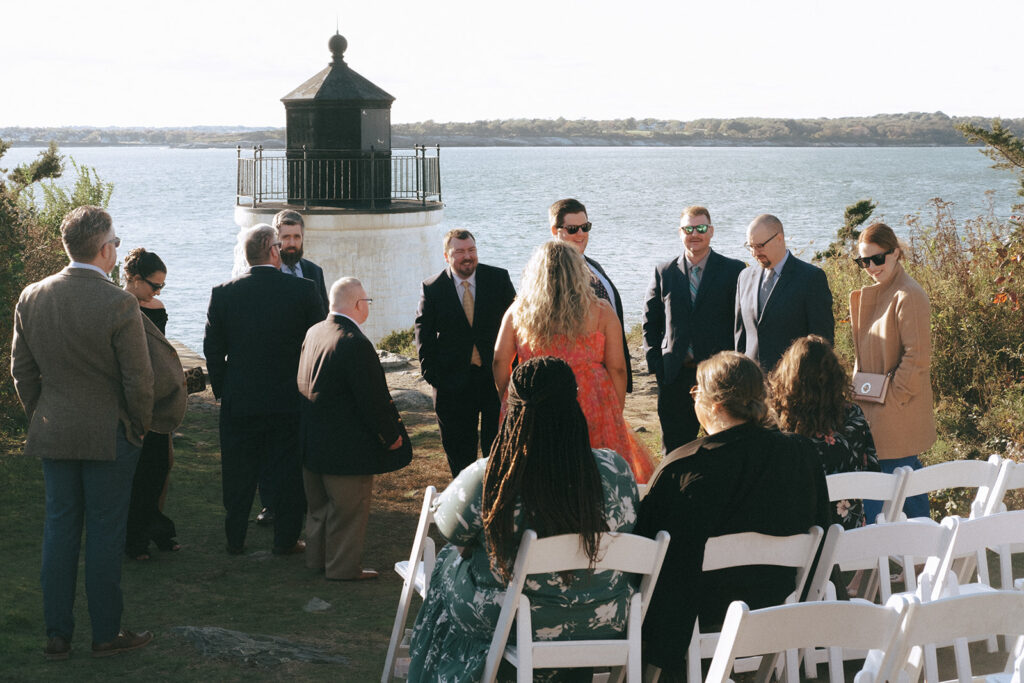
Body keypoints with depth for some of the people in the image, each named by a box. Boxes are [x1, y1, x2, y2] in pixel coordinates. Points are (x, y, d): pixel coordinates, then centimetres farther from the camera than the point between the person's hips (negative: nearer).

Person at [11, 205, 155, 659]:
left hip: (52, 435, 5)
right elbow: (139, 379, -14)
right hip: (109, 435, -5)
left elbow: (21, 370, 7)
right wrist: (139, 428, 2)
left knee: (59, 531, 11)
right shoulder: (119, 305, -17)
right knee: (105, 534, 5)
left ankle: (57, 635, 15)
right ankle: (106, 634, 14)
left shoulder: (31, 298, -1)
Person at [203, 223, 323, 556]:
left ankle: (235, 539, 19)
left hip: (239, 402, 1)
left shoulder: (222, 293, -5)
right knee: (289, 472, 10)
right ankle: (286, 539, 15)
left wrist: (222, 389, 11)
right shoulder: (303, 290, -8)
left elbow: (212, 348, 0)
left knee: (238, 474, 12)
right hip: (290, 400, -1)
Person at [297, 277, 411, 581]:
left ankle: (317, 556, 33)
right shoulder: (355, 344, -24)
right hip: (346, 445, -9)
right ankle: (343, 566, 14)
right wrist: (392, 435, -8)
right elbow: (373, 398, -22)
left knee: (319, 504, 21)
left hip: (313, 440, 9)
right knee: (349, 508, 5)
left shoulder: (313, 333, 3)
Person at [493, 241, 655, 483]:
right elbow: (617, 368, -2)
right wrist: (617, 415, 7)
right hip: (591, 407, -2)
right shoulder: (600, 311, 0)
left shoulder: (518, 310, 4)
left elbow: (500, 361, 3)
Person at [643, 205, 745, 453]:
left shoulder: (733, 270, 3)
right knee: (674, 448, 6)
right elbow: (650, 322, 12)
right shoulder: (663, 272, 9)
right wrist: (656, 364, 1)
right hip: (675, 375, 2)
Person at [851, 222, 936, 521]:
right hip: (875, 410, 9)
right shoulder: (872, 294, 13)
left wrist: (891, 400, -16)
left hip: (896, 415, -9)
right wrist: (861, 394, 10)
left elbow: (917, 357, -18)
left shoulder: (908, 296, -16)